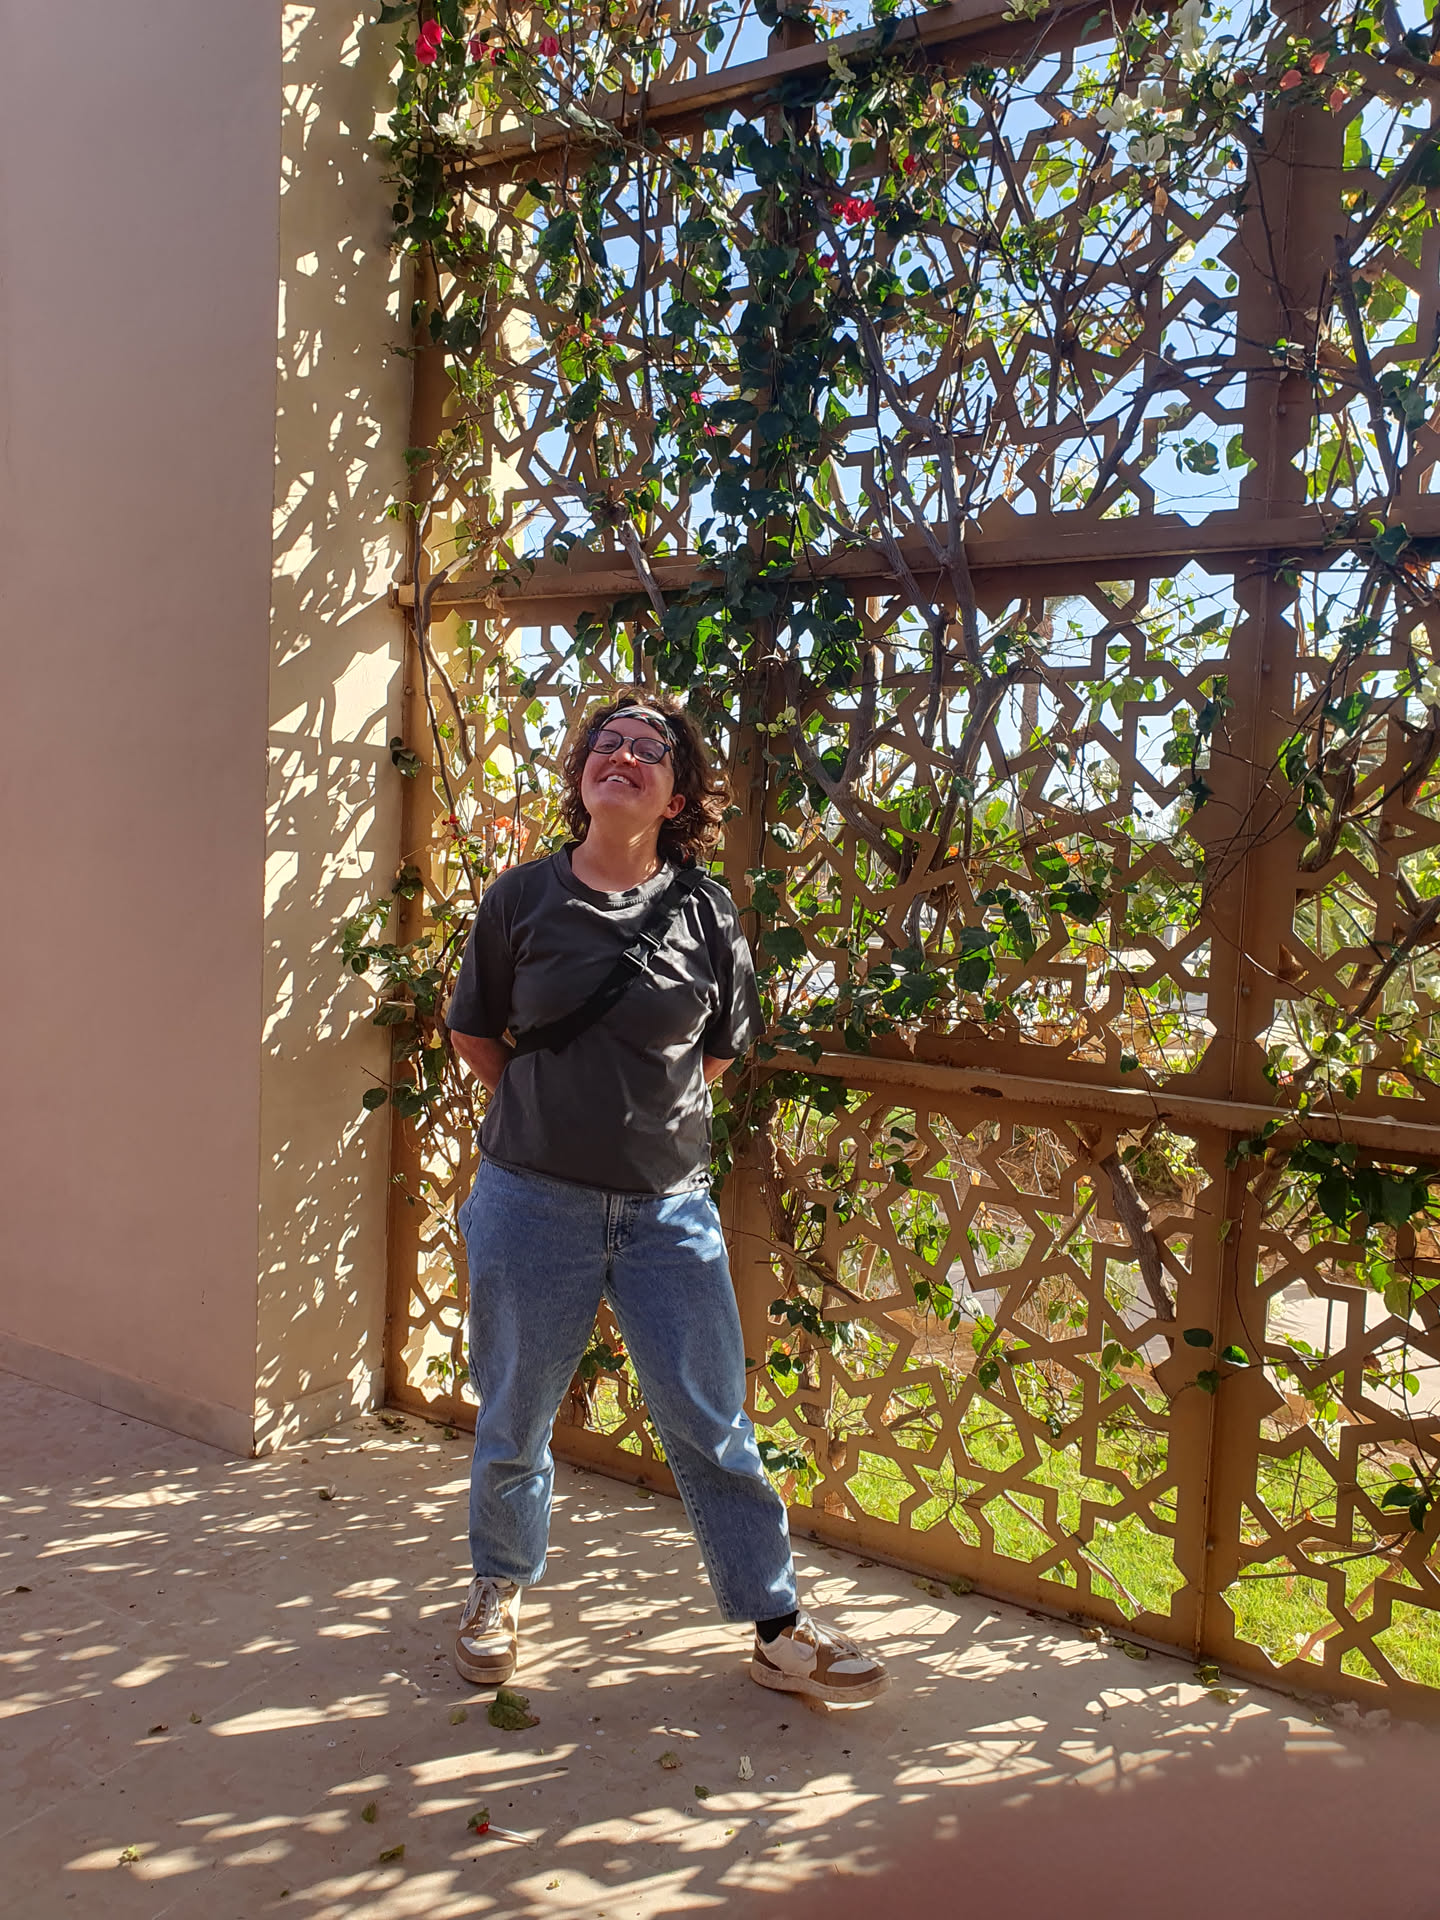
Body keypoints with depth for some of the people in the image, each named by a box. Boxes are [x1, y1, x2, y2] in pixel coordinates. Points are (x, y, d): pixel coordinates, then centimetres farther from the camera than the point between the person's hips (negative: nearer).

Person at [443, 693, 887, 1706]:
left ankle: (778, 1627, 22)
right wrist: (557, 1110, 6)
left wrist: (646, 1114, 9)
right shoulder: (522, 897, -3)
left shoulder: (705, 912, -1)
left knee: (712, 1425, 7)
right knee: (514, 1422, 14)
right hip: (534, 1202, 0)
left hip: (669, 1204, 0)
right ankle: (500, 1586, 40)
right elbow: (475, 1034, 10)